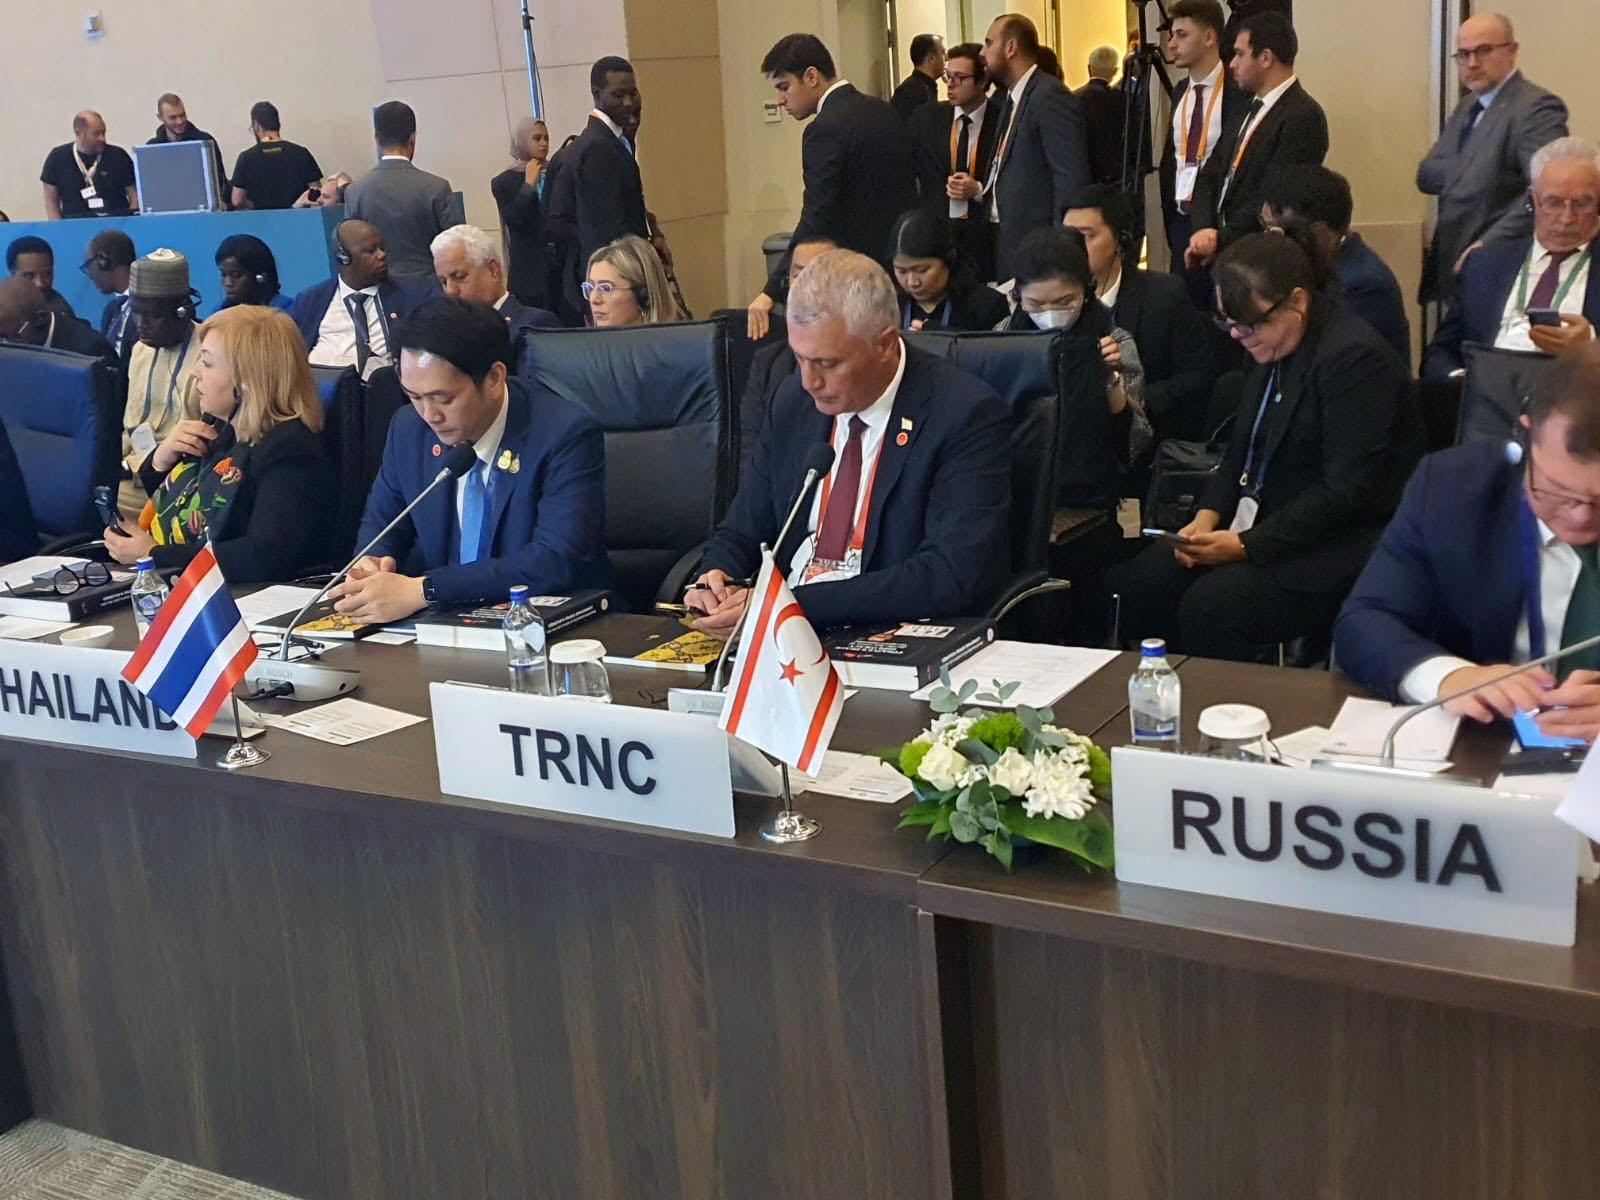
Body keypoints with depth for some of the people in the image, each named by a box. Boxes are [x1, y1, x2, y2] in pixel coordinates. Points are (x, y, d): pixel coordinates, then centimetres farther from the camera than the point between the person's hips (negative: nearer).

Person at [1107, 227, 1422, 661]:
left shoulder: (1355, 356, -18)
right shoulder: (1275, 347, 9)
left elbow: (1348, 491, -22)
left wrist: (1248, 544, -23)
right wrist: (1208, 516, -1)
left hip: (1340, 544, -8)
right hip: (1262, 521, 9)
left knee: (1209, 606, -30)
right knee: (1135, 581, -10)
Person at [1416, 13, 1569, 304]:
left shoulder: (1536, 107, -12)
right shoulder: (1467, 107, 17)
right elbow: (1426, 175, 11)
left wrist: (1491, 243, -27)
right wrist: (1470, 170, -7)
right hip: (1454, 268, 8)